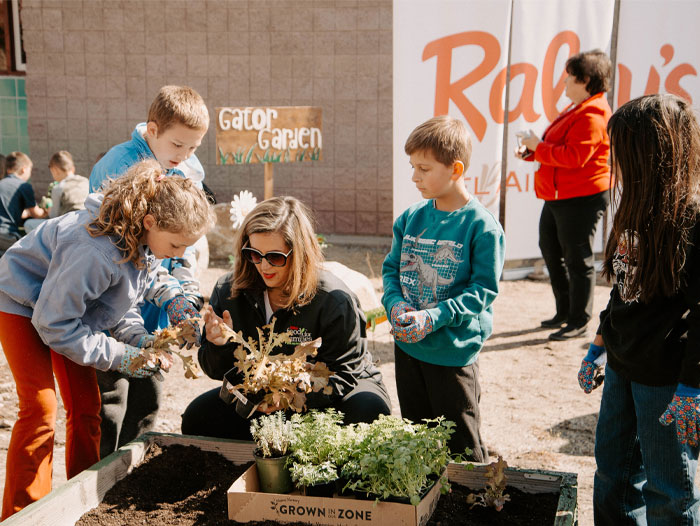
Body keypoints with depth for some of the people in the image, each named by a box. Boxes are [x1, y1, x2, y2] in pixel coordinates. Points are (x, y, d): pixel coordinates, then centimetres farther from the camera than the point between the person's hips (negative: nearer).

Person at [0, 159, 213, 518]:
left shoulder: (147, 241, -14)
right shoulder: (97, 251, -41)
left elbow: (122, 300, 1)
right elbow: (53, 322, -30)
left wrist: (138, 338, -17)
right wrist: (118, 355, -28)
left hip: (70, 307, 8)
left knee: (86, 406, 4)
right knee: (40, 408, -14)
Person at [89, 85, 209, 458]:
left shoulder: (188, 170, 2)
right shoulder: (120, 166, -20)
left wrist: (187, 284, -5)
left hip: (152, 308, 7)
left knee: (148, 397, 16)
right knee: (109, 403, -1)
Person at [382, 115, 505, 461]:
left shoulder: (481, 226, -14)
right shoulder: (411, 218, 3)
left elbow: (484, 289, -15)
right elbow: (391, 267, 10)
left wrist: (434, 317, -23)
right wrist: (395, 304, -10)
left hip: (454, 352, -6)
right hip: (407, 346, 6)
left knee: (462, 446, 8)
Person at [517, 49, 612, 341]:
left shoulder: (593, 115, -19)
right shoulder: (577, 109, 16)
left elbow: (573, 155, -27)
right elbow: (558, 146, 22)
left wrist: (538, 146, -17)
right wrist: (531, 150, 4)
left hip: (581, 199, -11)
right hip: (558, 196, 11)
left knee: (578, 259, -2)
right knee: (550, 250, 18)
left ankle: (579, 322, 10)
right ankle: (565, 311, 31)